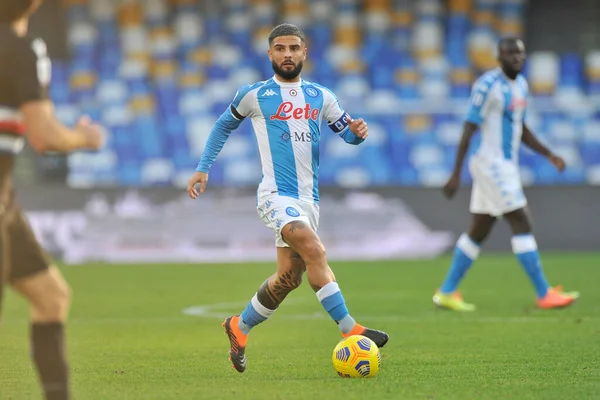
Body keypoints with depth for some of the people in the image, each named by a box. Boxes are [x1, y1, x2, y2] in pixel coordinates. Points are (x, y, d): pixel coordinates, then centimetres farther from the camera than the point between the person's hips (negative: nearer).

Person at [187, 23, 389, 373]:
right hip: (276, 195, -5)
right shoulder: (254, 95, 3)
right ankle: (350, 330, -28)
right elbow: (224, 125, 17)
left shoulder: (320, 97, 12)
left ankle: (239, 328, 29)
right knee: (315, 252, -26)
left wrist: (358, 131, -12)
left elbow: (347, 132, 12)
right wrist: (203, 168, 13)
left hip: (309, 199, 5)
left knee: (288, 278, 8)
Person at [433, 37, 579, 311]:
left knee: (479, 231, 12)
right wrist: (456, 174, -17)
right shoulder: (488, 85, -14)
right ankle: (544, 294, -8)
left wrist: (549, 155, 17)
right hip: (492, 163, -9)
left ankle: (446, 293, 18)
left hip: (507, 165, 9)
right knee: (521, 225, -10)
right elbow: (469, 129, -15)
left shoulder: (520, 85, 13)